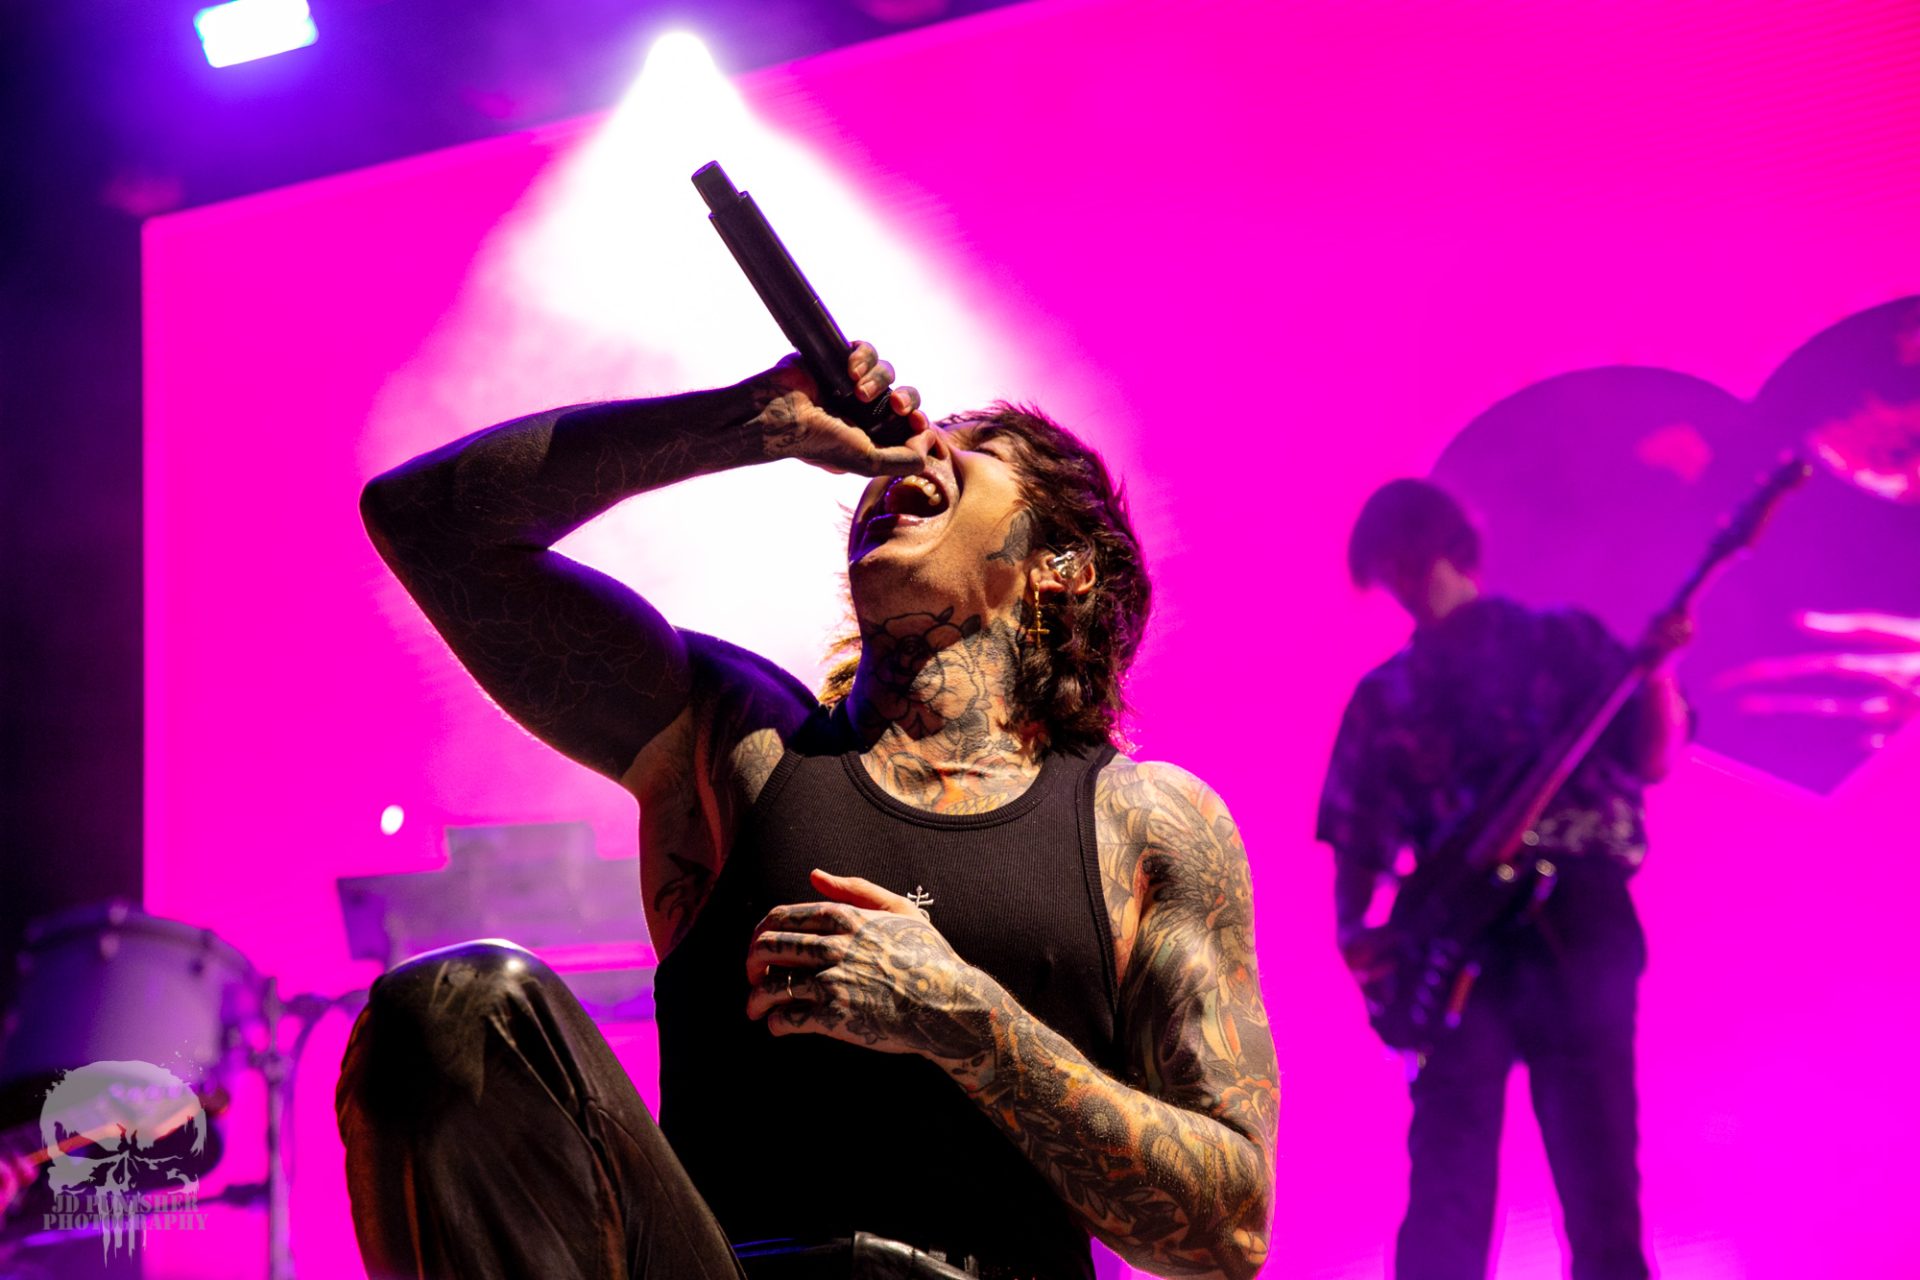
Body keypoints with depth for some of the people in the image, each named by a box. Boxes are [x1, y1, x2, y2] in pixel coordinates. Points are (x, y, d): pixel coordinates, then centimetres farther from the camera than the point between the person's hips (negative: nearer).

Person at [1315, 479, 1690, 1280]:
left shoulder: (1562, 640, 13)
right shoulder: (1382, 697, 18)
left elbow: (1651, 761, 4)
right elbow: (1357, 843, 16)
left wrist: (1656, 672, -14)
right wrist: (1354, 932, -2)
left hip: (1575, 927, -2)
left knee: (1598, 1179, -4)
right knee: (1445, 1197, -8)